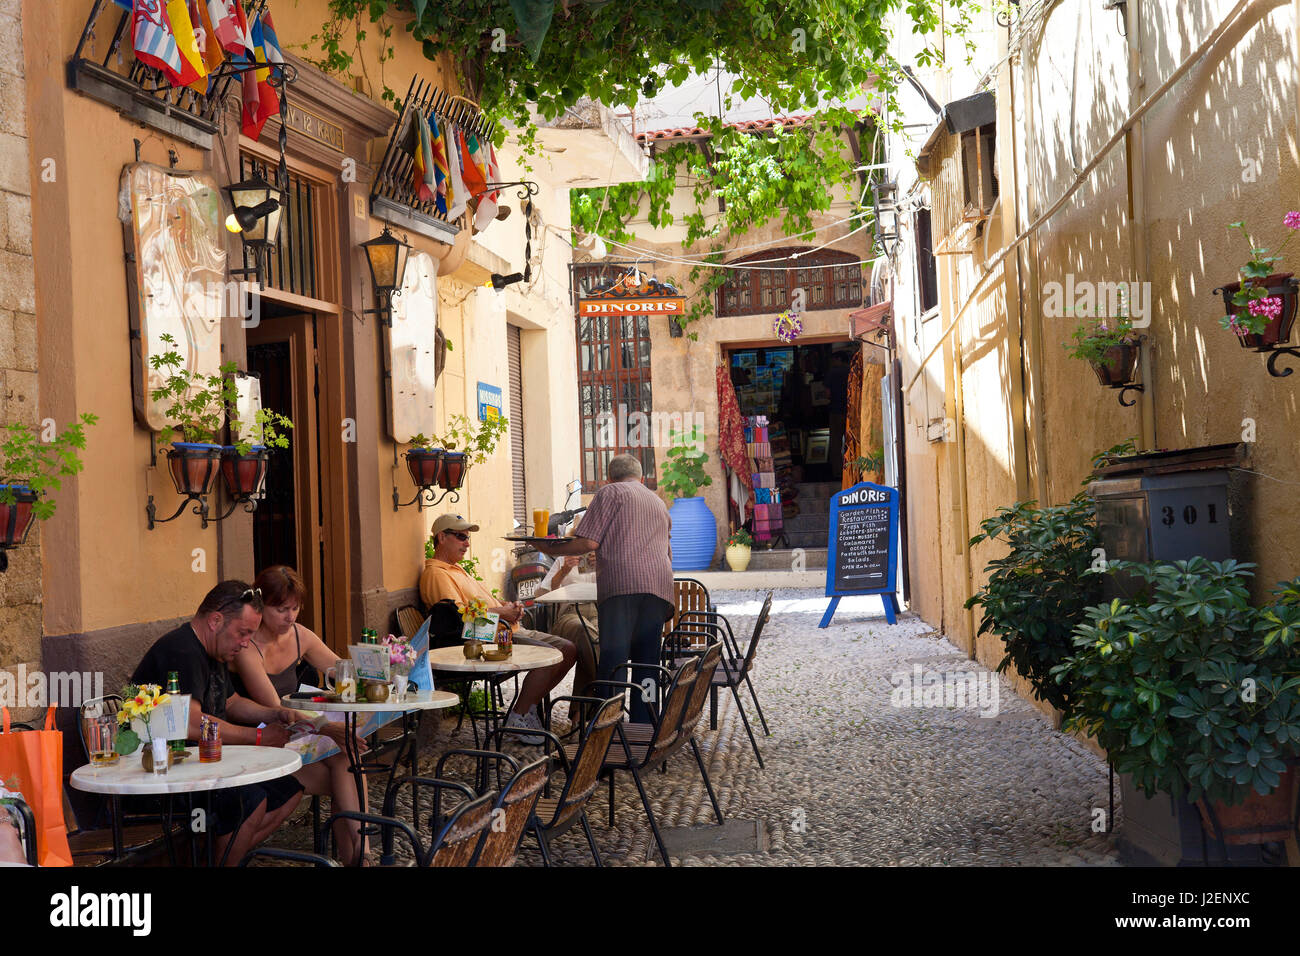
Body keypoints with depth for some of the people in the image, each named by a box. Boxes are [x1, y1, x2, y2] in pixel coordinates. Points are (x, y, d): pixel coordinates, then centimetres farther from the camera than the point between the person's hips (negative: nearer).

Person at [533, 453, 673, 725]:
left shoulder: (611, 492, 10)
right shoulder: (659, 502, 31)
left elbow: (588, 542, -1)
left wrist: (551, 550, 12)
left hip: (621, 582, -6)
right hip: (660, 585, 6)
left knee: (613, 659, -10)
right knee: (647, 660, 7)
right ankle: (643, 726, 3)